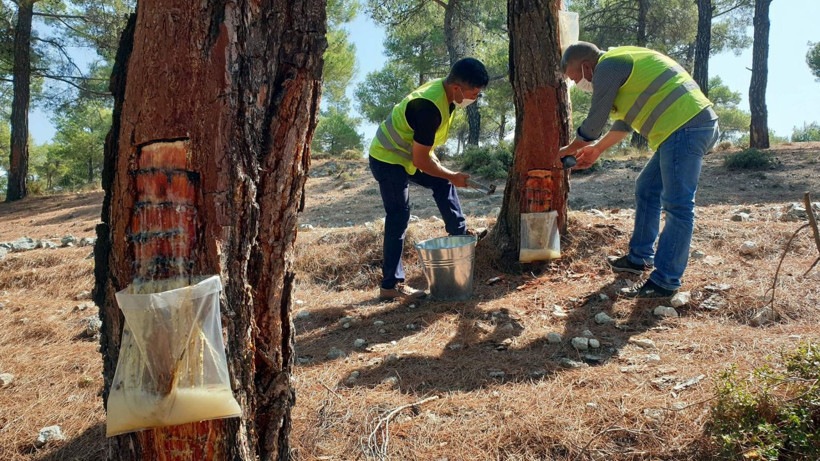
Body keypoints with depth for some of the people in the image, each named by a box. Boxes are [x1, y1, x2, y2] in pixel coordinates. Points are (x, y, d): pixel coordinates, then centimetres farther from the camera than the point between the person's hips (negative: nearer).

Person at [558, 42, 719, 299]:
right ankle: (640, 258, 27)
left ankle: (665, 283, -6)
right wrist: (596, 150, 36)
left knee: (677, 206, -9)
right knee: (647, 190, 17)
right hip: (693, 126, 11)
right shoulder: (620, 64, 23)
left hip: (684, 128, -11)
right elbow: (625, 121, 30)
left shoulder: (607, 67, -8)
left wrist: (569, 149, 14)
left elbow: (594, 123, -3)